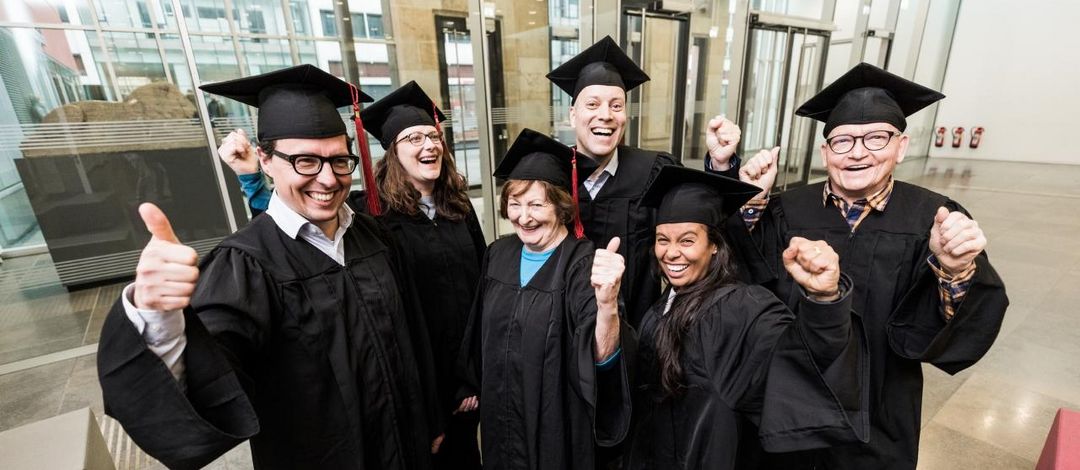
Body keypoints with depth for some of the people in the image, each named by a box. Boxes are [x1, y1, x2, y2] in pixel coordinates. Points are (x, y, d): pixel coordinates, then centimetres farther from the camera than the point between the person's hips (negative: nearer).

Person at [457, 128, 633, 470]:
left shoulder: (583, 263, -22)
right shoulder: (498, 254, -5)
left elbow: (602, 355, -34)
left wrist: (607, 301, -54)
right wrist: (473, 386, 17)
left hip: (557, 420, -4)